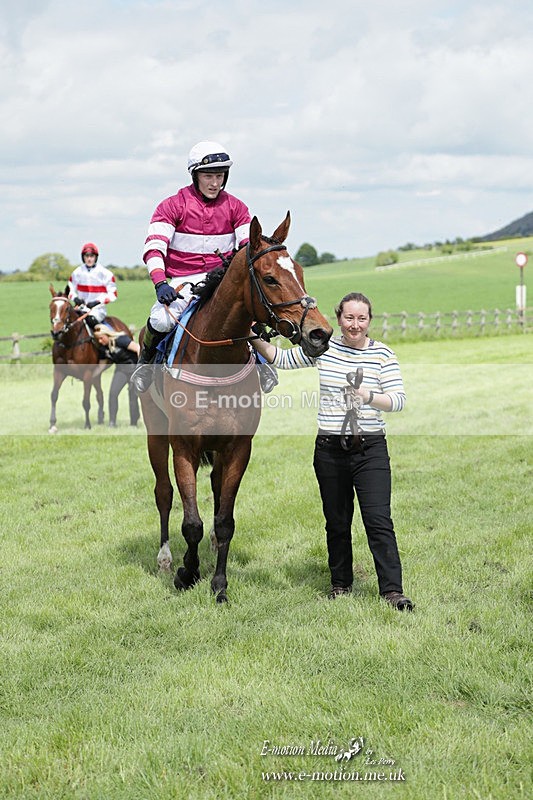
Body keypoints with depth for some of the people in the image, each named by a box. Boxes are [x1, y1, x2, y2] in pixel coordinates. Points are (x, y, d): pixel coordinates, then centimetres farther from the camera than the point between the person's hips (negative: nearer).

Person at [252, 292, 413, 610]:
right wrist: (254, 337, 1)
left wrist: (368, 396, -24)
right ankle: (341, 583, 27)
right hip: (330, 449, 2)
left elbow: (399, 399, -7)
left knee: (379, 521, -9)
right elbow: (282, 358, 13)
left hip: (370, 449, -2)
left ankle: (393, 589, -7)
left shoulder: (382, 353, -2)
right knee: (337, 522, 12)